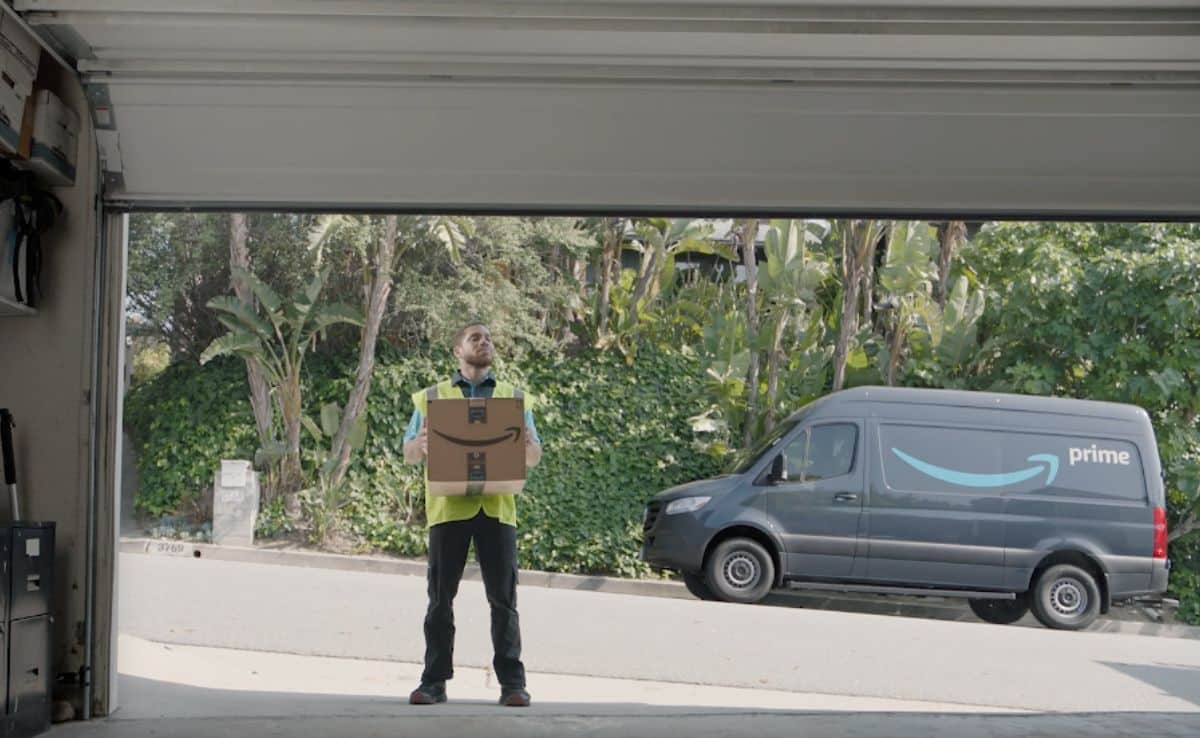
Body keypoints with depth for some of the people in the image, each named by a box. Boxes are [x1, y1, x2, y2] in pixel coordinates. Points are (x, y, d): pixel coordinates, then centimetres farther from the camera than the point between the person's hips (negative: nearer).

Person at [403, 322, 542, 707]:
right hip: (448, 505, 0)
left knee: (503, 597, -1)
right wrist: (421, 443, -11)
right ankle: (434, 681, 6)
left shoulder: (515, 398, 17)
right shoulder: (432, 397, 15)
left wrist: (528, 443, -9)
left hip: (497, 506, 0)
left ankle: (512, 682, 1)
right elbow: (409, 454, 12)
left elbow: (534, 458, 15)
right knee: (441, 596, 1)